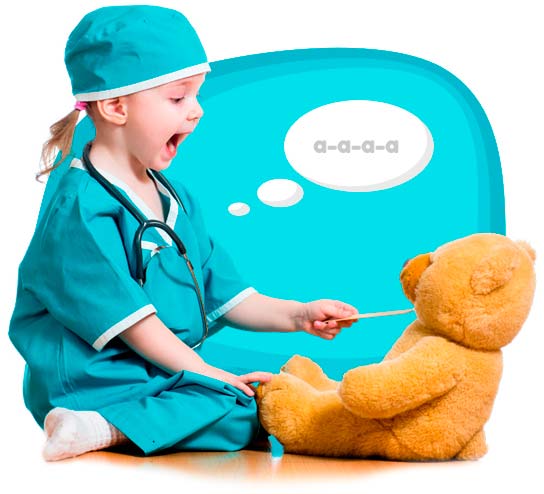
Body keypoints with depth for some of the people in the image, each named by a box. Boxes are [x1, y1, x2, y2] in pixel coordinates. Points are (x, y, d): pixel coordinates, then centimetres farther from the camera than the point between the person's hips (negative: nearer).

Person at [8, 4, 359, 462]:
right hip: (99, 383, -9)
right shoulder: (81, 207, -12)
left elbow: (224, 295, 19)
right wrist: (208, 374, -17)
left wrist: (297, 315, 6)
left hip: (168, 376, 9)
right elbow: (125, 316, -16)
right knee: (249, 411, -26)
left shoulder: (177, 201, 17)